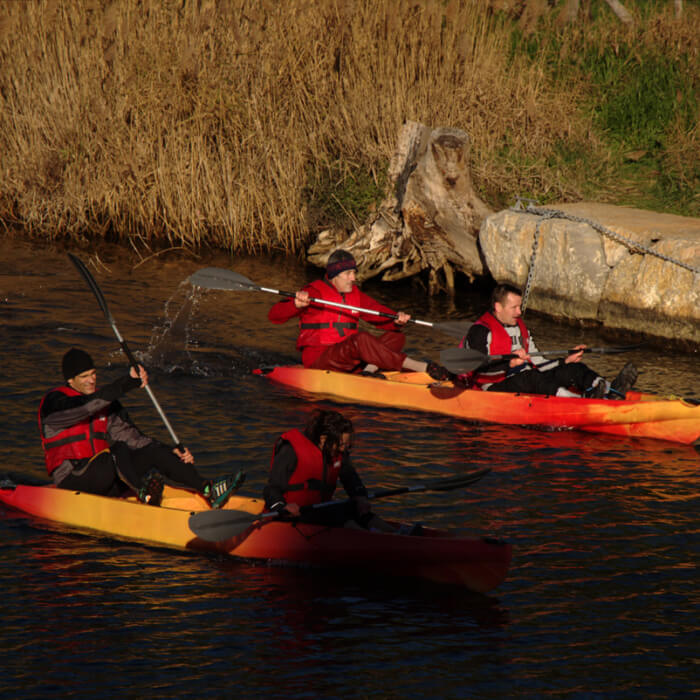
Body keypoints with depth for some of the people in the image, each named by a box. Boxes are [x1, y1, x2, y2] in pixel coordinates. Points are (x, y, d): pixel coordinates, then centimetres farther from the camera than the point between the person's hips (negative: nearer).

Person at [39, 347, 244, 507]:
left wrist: (172, 453, -2)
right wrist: (127, 384, -32)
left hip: (105, 480, 6)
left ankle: (209, 490, -28)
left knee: (154, 452, -15)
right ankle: (143, 492, -58)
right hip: (72, 479, -6)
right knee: (118, 449, -32)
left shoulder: (106, 403, 15)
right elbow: (86, 406, -26)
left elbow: (130, 436, 11)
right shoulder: (54, 402, -7)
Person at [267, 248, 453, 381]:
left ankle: (369, 370, -28)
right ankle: (420, 367, -39)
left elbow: (381, 316, 11)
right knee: (361, 339, -35)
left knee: (396, 336, -3)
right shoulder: (315, 292, -6)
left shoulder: (356, 295, 15)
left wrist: (397, 321, -13)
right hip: (318, 359, -8)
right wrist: (297, 304, -38)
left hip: (348, 360, 8)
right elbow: (275, 315, -16)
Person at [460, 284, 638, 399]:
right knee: (531, 377, -37)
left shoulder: (521, 329, 21)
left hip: (526, 386, 8)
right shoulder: (481, 331, -7)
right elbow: (478, 369, -20)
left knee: (573, 369, -10)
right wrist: (509, 364, -33)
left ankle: (610, 391, -40)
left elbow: (537, 364, 20)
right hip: (495, 388, -8)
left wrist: (565, 361, 7)